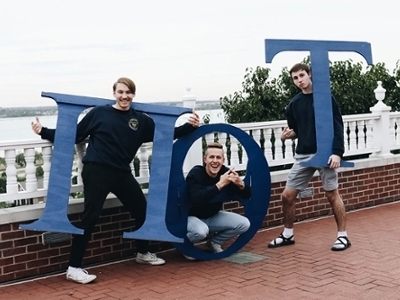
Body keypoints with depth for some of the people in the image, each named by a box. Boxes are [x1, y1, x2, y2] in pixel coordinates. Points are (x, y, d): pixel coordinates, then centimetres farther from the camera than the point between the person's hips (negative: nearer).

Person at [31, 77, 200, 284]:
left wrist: (189, 126, 3)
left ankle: (143, 253, 36)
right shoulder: (99, 113, 1)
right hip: (96, 171, -5)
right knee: (90, 217, -10)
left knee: (142, 209, 12)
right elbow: (73, 136, 3)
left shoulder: (140, 120, 11)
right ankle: (74, 268, -6)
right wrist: (44, 132, -3)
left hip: (122, 173, 5)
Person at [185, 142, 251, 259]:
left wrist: (240, 184, -32)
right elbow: (196, 200, -41)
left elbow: (247, 196, -9)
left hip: (213, 217, 6)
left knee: (244, 224, -11)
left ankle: (214, 242, 11)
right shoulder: (195, 174, -24)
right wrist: (220, 185, -42)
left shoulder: (226, 173, -10)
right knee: (201, 231, -38)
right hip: (192, 217, -6)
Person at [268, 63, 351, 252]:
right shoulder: (294, 104, 9)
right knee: (287, 196, 3)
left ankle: (342, 236, 12)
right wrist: (288, 135, -6)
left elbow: (338, 126, -8)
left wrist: (337, 152, -17)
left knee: (332, 194, -1)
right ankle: (287, 234, 20)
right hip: (303, 155, 5)